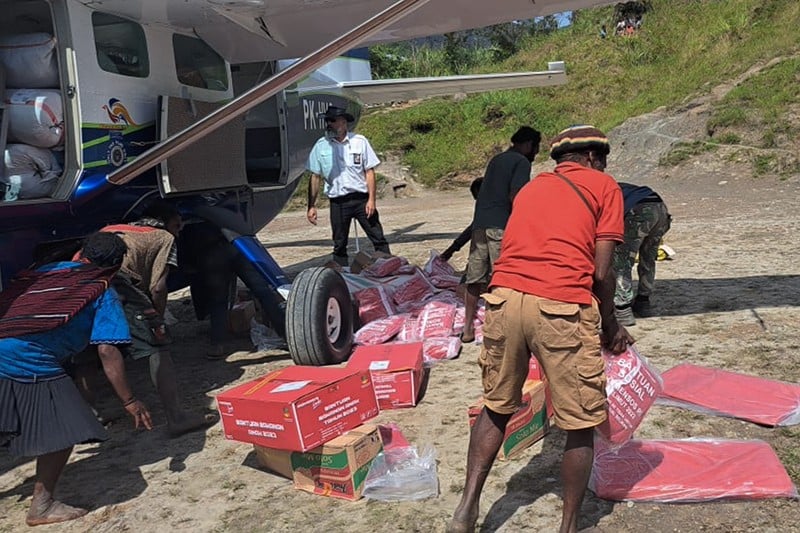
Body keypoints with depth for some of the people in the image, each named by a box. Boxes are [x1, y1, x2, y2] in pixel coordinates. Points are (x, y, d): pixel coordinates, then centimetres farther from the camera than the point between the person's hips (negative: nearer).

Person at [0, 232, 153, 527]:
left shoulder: (48, 270, 21)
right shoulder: (103, 296, 4)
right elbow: (107, 351, -4)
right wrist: (130, 401, 2)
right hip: (31, 367, -7)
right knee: (64, 432, 7)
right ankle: (42, 506, 17)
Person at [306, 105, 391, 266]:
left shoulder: (360, 141, -1)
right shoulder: (321, 146, 2)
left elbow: (369, 171, -1)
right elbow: (315, 177, 4)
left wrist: (371, 200, -9)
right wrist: (311, 206, 0)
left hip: (361, 199, -1)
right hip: (337, 202, 1)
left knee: (378, 239, 2)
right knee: (339, 245, 9)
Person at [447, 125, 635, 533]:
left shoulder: (532, 186, 26)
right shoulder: (604, 186, 11)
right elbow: (601, 272, 1)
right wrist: (610, 325, 16)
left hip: (504, 297, 5)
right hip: (561, 307, -5)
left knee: (496, 407, 21)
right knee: (581, 424, 12)